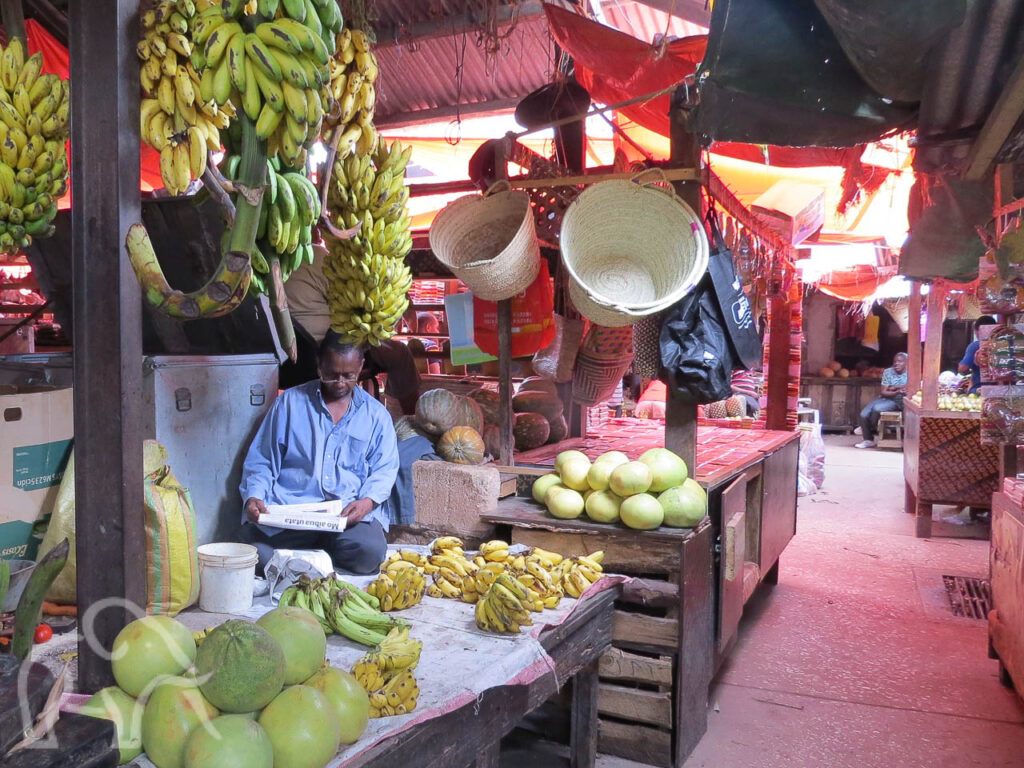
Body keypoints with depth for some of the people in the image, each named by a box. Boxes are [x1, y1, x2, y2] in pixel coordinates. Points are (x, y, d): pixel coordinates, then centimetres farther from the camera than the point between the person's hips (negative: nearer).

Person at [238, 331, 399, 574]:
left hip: (350, 511, 1)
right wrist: (254, 497, -6)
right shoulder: (290, 402, 13)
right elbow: (261, 461, 13)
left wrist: (367, 501, -12)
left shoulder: (376, 414, 14)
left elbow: (384, 469, 9)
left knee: (369, 552, -31)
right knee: (258, 554, -30)